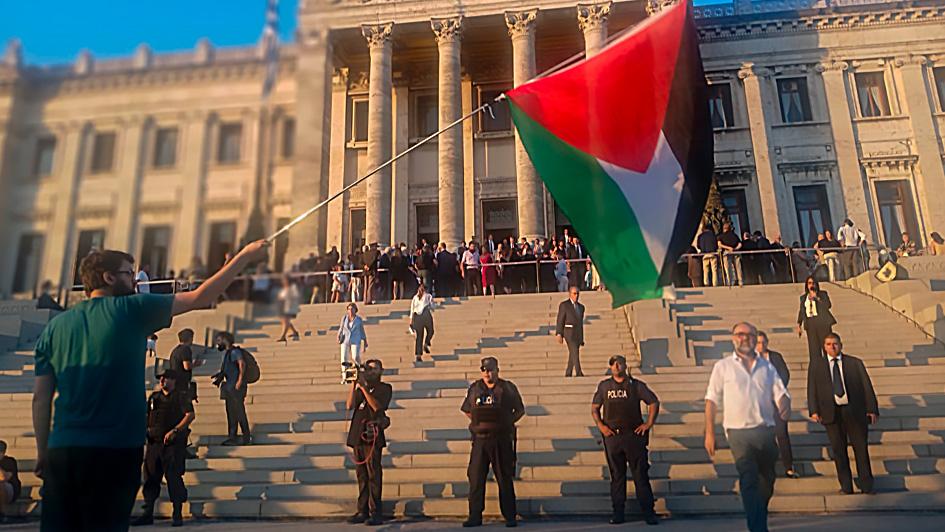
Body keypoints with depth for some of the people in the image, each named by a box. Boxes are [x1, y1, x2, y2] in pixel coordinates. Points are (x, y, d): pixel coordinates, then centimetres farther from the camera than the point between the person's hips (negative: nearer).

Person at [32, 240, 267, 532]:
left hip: (61, 451, 5)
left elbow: (41, 397, 7)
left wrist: (42, 452, 15)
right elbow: (201, 297, -1)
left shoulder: (55, 326, 8)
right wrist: (245, 256, 6)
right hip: (115, 450, -4)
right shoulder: (131, 309, -4)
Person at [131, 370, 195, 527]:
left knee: (174, 478, -5)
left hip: (173, 443, -6)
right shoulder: (154, 397, 16)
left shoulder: (181, 396, -2)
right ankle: (148, 514, 17)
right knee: (150, 477, 8)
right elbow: (147, 416, 23)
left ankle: (177, 515, 2)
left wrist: (174, 431, -20)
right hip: (154, 442, 6)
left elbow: (190, 415, -13)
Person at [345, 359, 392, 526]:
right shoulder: (361, 386, 17)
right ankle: (362, 511, 13)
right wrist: (354, 385, -2)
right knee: (361, 475, 8)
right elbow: (350, 405, 5)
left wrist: (363, 388, -14)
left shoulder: (385, 388, 3)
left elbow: (377, 406, -13)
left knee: (373, 475, -8)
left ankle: (376, 512, -6)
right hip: (357, 435, 6)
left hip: (372, 435, -5)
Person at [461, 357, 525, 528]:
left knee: (505, 479, 4)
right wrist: (476, 421, 2)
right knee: (475, 478, 1)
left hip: (502, 439, -2)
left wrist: (508, 422, -5)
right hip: (480, 439, 2)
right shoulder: (474, 388, 8)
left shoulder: (508, 387, 3)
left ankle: (510, 517, 13)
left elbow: (520, 410, 9)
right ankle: (475, 516, 10)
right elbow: (466, 410, 18)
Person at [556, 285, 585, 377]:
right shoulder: (564, 305, -3)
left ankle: (568, 374, 13)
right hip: (569, 332, -6)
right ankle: (579, 373, -22)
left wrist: (582, 338, 18)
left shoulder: (581, 307, 15)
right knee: (575, 353, -17)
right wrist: (559, 334, -15)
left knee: (572, 355, 7)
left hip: (578, 334, 6)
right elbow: (560, 320, -7)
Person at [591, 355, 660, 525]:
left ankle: (648, 512, 4)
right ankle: (618, 512, 14)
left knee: (641, 474, -2)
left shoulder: (636, 385, 4)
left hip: (634, 435, -1)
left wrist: (649, 424, 1)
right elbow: (594, 408, 13)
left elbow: (654, 402, 9)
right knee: (617, 475, 7)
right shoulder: (604, 386, 9)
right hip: (612, 435, 2)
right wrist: (600, 425, 0)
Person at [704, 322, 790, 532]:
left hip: (766, 431, 4)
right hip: (739, 432, -4)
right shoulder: (723, 367, 4)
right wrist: (709, 432, -3)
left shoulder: (767, 367, 13)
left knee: (767, 481, 14)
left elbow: (780, 393, 6)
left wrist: (784, 405, -19)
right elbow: (711, 400, 2)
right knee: (749, 479, -14)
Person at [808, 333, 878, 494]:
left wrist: (872, 409, -3)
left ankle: (866, 485, 22)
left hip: (855, 411, 0)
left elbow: (867, 386, 5)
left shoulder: (855, 363, 7)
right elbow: (812, 389, 2)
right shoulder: (816, 366, 7)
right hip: (831, 413, 0)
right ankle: (846, 486, 18)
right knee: (838, 450, 6)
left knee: (861, 448, 7)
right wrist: (814, 410, -9)